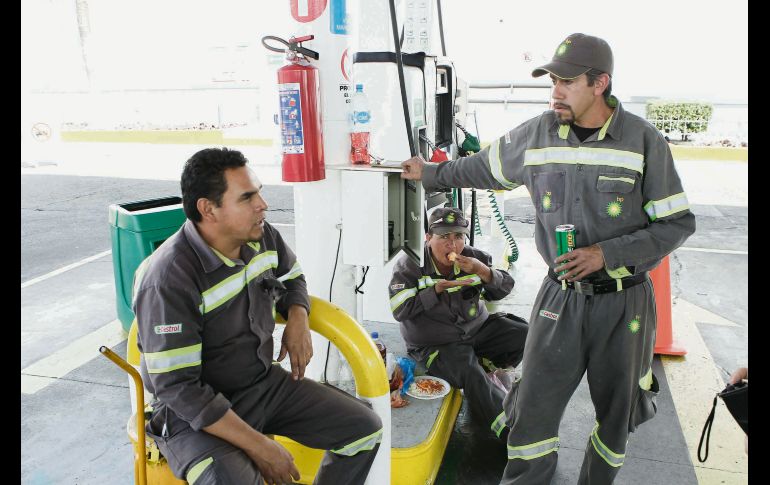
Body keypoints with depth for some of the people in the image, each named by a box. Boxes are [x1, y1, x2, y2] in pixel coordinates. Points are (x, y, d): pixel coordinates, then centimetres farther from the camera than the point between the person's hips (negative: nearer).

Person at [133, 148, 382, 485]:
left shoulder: (262, 237, -5)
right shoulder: (168, 279, -25)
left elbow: (292, 278, 18)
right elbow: (179, 388, -24)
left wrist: (298, 317, -4)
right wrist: (259, 446, -24)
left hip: (265, 382, 6)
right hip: (196, 411, -6)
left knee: (365, 428, -1)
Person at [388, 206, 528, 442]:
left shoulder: (473, 258, -1)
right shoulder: (411, 265, -12)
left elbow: (505, 289, -2)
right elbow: (399, 310, -19)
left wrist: (483, 271, -23)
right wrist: (437, 289, -23)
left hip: (477, 328, 5)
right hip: (437, 345, -5)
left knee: (526, 334, -9)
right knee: (473, 378, -29)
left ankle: (487, 366, 9)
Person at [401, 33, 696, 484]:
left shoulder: (644, 140, -10)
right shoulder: (537, 134, -3)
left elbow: (678, 223, -6)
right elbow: (484, 167, 16)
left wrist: (607, 254, -18)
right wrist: (431, 173, 23)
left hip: (624, 301, -1)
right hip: (561, 297, 1)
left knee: (617, 412, 16)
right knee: (534, 410, 2)